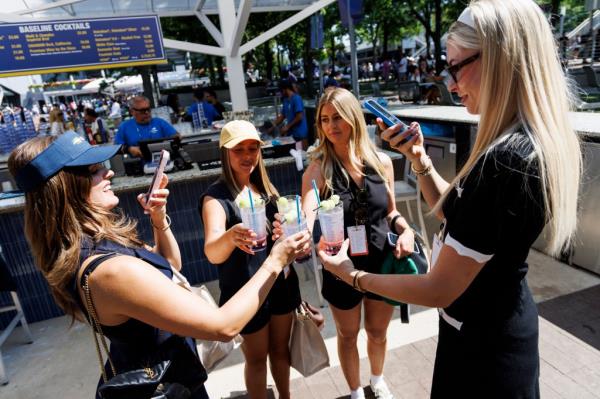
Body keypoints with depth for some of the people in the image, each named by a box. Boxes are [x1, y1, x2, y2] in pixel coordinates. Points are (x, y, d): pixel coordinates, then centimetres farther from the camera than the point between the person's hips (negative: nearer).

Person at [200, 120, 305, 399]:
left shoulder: (265, 186, 0)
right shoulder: (216, 196, -18)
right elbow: (212, 254, -33)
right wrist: (230, 236, -52)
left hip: (281, 281, 6)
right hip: (245, 290, -5)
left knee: (280, 348, 23)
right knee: (257, 358, 14)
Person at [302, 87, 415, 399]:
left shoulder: (382, 162, -7)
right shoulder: (318, 170, -17)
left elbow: (390, 212, 5)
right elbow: (306, 219, -30)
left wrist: (406, 230, -15)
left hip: (382, 263, 3)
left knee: (377, 332, 25)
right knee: (348, 336, 21)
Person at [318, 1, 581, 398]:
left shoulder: (504, 161, -32)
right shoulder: (533, 143, -1)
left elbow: (438, 290, -27)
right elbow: (454, 210, 8)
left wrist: (353, 275, -14)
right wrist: (419, 158, -4)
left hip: (482, 340, -9)